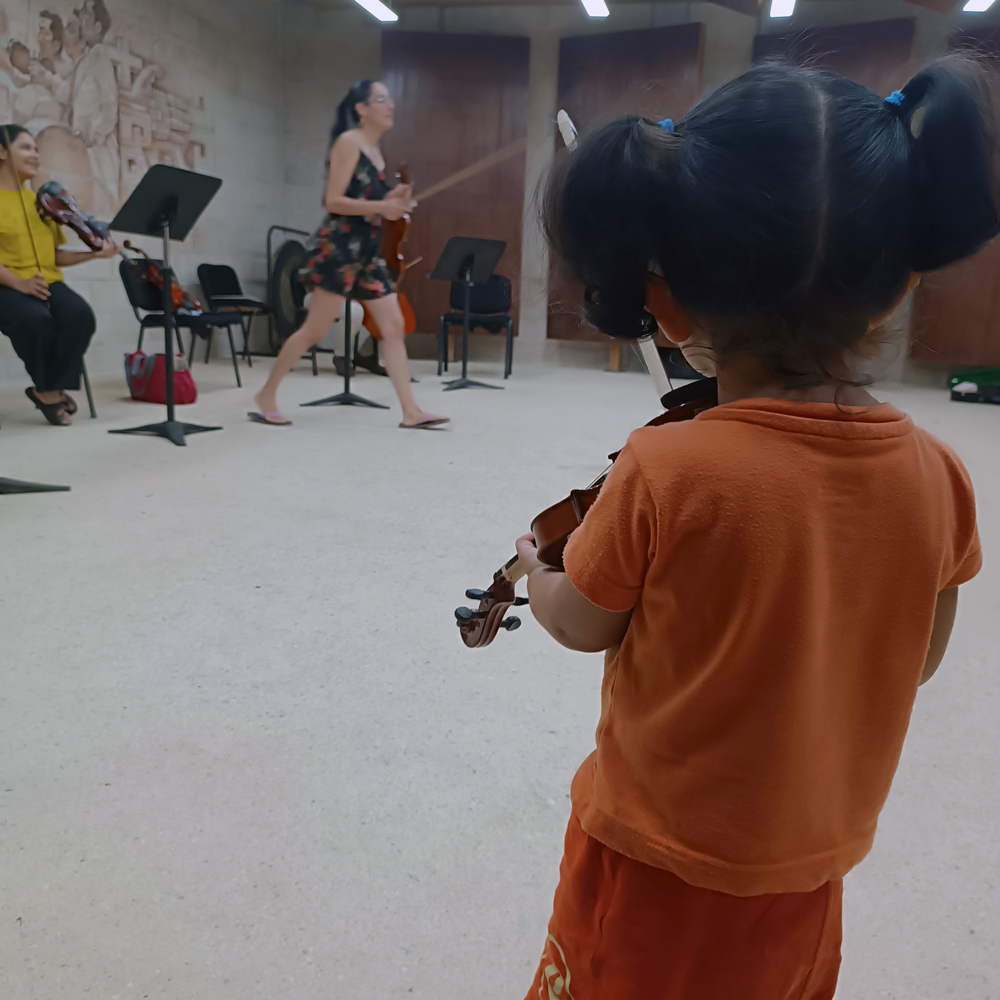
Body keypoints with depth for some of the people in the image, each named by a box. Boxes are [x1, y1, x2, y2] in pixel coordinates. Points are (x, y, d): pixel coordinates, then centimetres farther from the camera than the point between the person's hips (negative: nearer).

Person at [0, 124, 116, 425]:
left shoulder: (39, 200, 19)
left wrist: (94, 253, 4)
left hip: (47, 282, 5)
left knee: (81, 315, -28)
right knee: (36, 319, -37)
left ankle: (47, 390, -14)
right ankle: (51, 389, -13)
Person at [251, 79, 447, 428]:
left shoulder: (375, 150, 18)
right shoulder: (348, 142, -6)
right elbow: (333, 202, -13)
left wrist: (393, 200, 4)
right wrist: (380, 206, -21)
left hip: (368, 250, 8)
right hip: (340, 245, -8)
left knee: (394, 327, -2)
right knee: (315, 330, -5)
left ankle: (411, 411, -2)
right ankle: (266, 395, 10)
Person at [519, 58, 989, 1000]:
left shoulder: (664, 473, -29)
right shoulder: (937, 477, -15)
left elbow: (582, 625, -12)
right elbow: (915, 661, -1)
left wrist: (533, 572, 9)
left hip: (654, 866, -3)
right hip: (811, 866, 4)